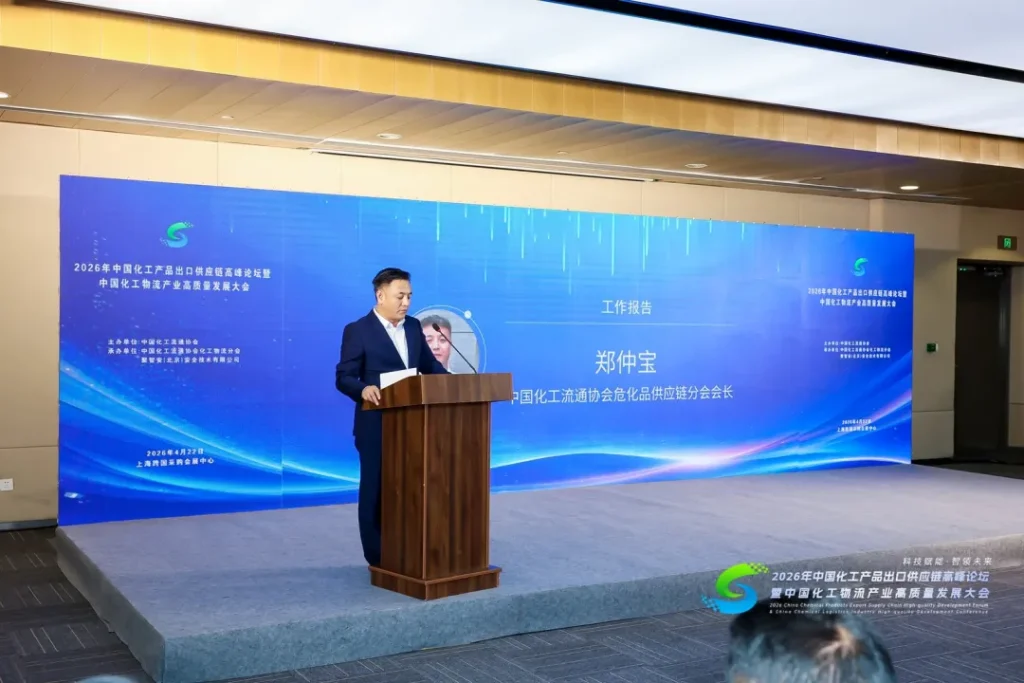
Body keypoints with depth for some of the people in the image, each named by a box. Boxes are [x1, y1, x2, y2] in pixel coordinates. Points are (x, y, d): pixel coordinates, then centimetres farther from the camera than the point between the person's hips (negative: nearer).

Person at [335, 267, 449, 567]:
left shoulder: (414, 326, 10)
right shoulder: (357, 330, -8)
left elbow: (430, 366, 15)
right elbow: (343, 378, -12)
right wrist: (364, 389, -32)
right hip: (376, 426, -6)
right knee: (376, 491, 3)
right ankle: (379, 559, 12)